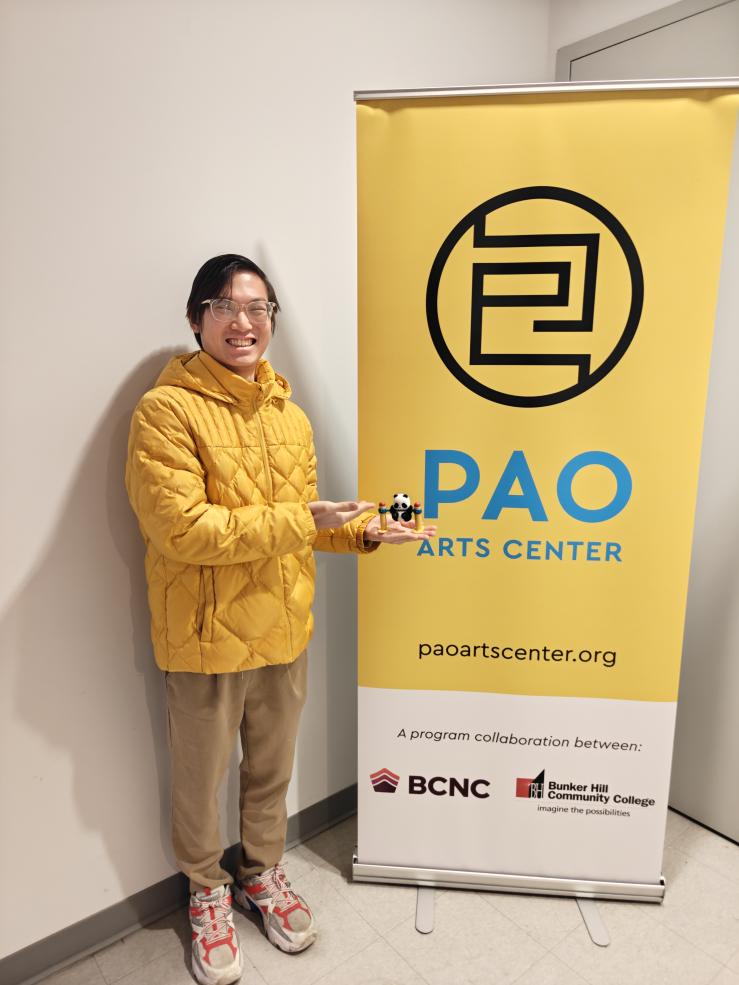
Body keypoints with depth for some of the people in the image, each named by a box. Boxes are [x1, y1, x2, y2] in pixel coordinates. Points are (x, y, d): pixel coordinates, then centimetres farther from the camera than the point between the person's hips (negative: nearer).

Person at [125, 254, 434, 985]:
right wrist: (296, 521, -24)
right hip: (206, 637, -5)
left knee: (271, 770, 23)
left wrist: (363, 531, -4)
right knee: (200, 780, 17)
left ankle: (262, 872, 50)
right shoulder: (167, 409, -15)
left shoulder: (289, 415, 4)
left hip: (284, 630, 5)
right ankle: (207, 891, 45)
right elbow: (179, 528, -23)